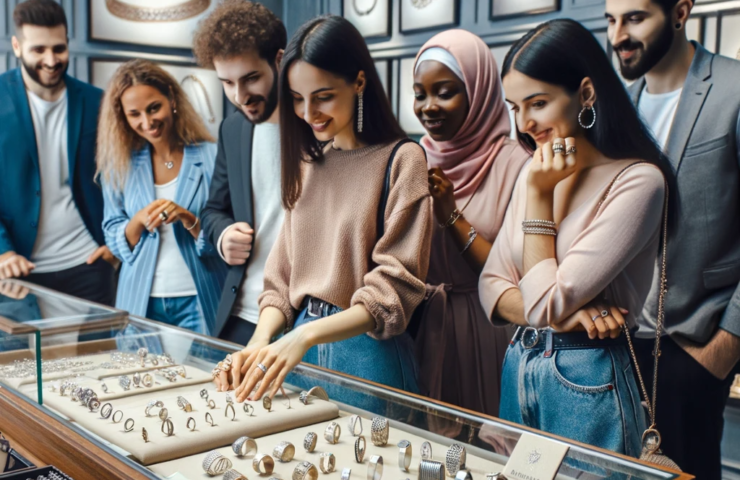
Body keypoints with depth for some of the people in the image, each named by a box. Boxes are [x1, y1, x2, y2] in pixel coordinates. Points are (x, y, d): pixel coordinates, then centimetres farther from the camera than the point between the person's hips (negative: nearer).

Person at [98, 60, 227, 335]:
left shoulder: (210, 157, -5)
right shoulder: (120, 164, 4)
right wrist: (139, 221, -13)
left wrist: (188, 219, -21)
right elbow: (114, 242, 6)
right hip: (140, 302, 2)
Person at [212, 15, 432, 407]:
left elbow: (394, 288, -15)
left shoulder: (401, 160, -10)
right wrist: (259, 342, -9)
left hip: (366, 354, -5)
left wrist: (305, 336, -27)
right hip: (298, 348, 6)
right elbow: (283, 274, 8)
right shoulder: (307, 162, 9)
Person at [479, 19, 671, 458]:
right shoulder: (536, 172, 4)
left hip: (587, 383, -6)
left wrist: (539, 194, -15)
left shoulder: (637, 181, -17)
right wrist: (564, 315, -15)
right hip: (518, 368, 7)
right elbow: (492, 287, 3)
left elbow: (545, 305, -19)